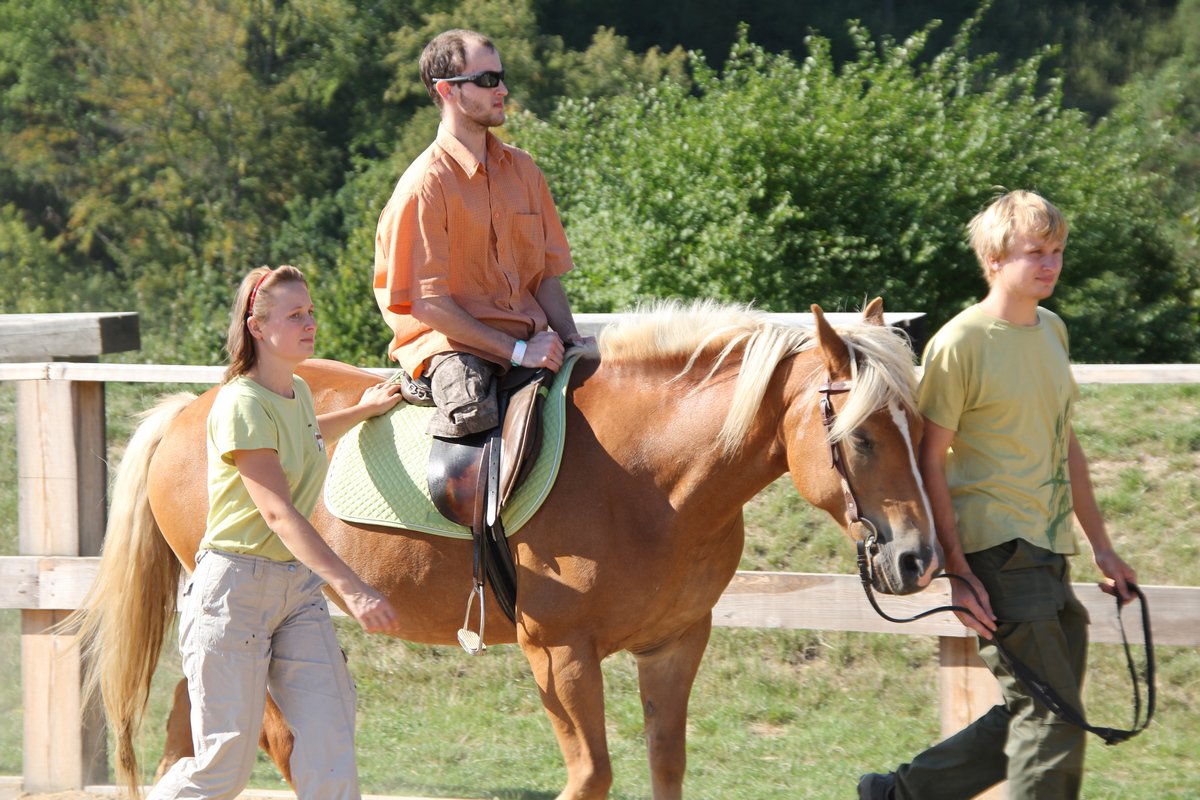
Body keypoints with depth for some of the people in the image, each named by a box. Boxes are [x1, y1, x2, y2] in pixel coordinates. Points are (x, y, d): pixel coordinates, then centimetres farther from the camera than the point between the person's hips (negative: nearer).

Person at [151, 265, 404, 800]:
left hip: (299, 586, 8)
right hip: (234, 589, -8)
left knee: (330, 742, -7)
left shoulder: (298, 392, 9)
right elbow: (277, 511, -28)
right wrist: (351, 588, -37)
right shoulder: (242, 405, -16)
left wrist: (364, 412, 28)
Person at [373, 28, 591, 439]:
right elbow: (427, 303, -14)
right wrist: (516, 351, -17)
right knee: (472, 413, -36)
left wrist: (570, 338, -3)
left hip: (528, 337, 7)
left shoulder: (523, 170, 12)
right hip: (450, 341, -7)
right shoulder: (426, 183, -10)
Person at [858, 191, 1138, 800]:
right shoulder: (960, 343, -11)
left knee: (1033, 715, 12)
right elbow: (929, 462, -12)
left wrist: (1100, 544, 21)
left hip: (1050, 554, 8)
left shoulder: (1052, 332, 13)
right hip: (997, 550, -8)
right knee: (1051, 718, -8)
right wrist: (956, 572, -17)